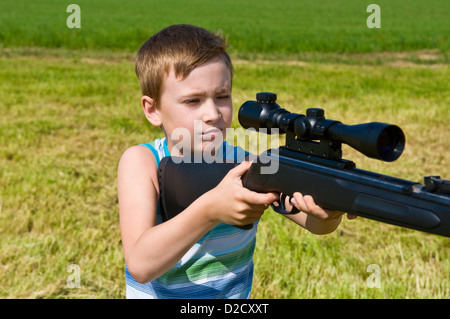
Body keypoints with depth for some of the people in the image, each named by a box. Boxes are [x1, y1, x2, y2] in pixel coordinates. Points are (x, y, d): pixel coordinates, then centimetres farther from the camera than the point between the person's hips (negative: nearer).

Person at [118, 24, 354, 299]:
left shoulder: (245, 165, -8)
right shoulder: (142, 162, -11)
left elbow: (315, 223, -20)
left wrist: (329, 209, -41)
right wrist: (210, 211, -36)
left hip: (235, 292, 1)